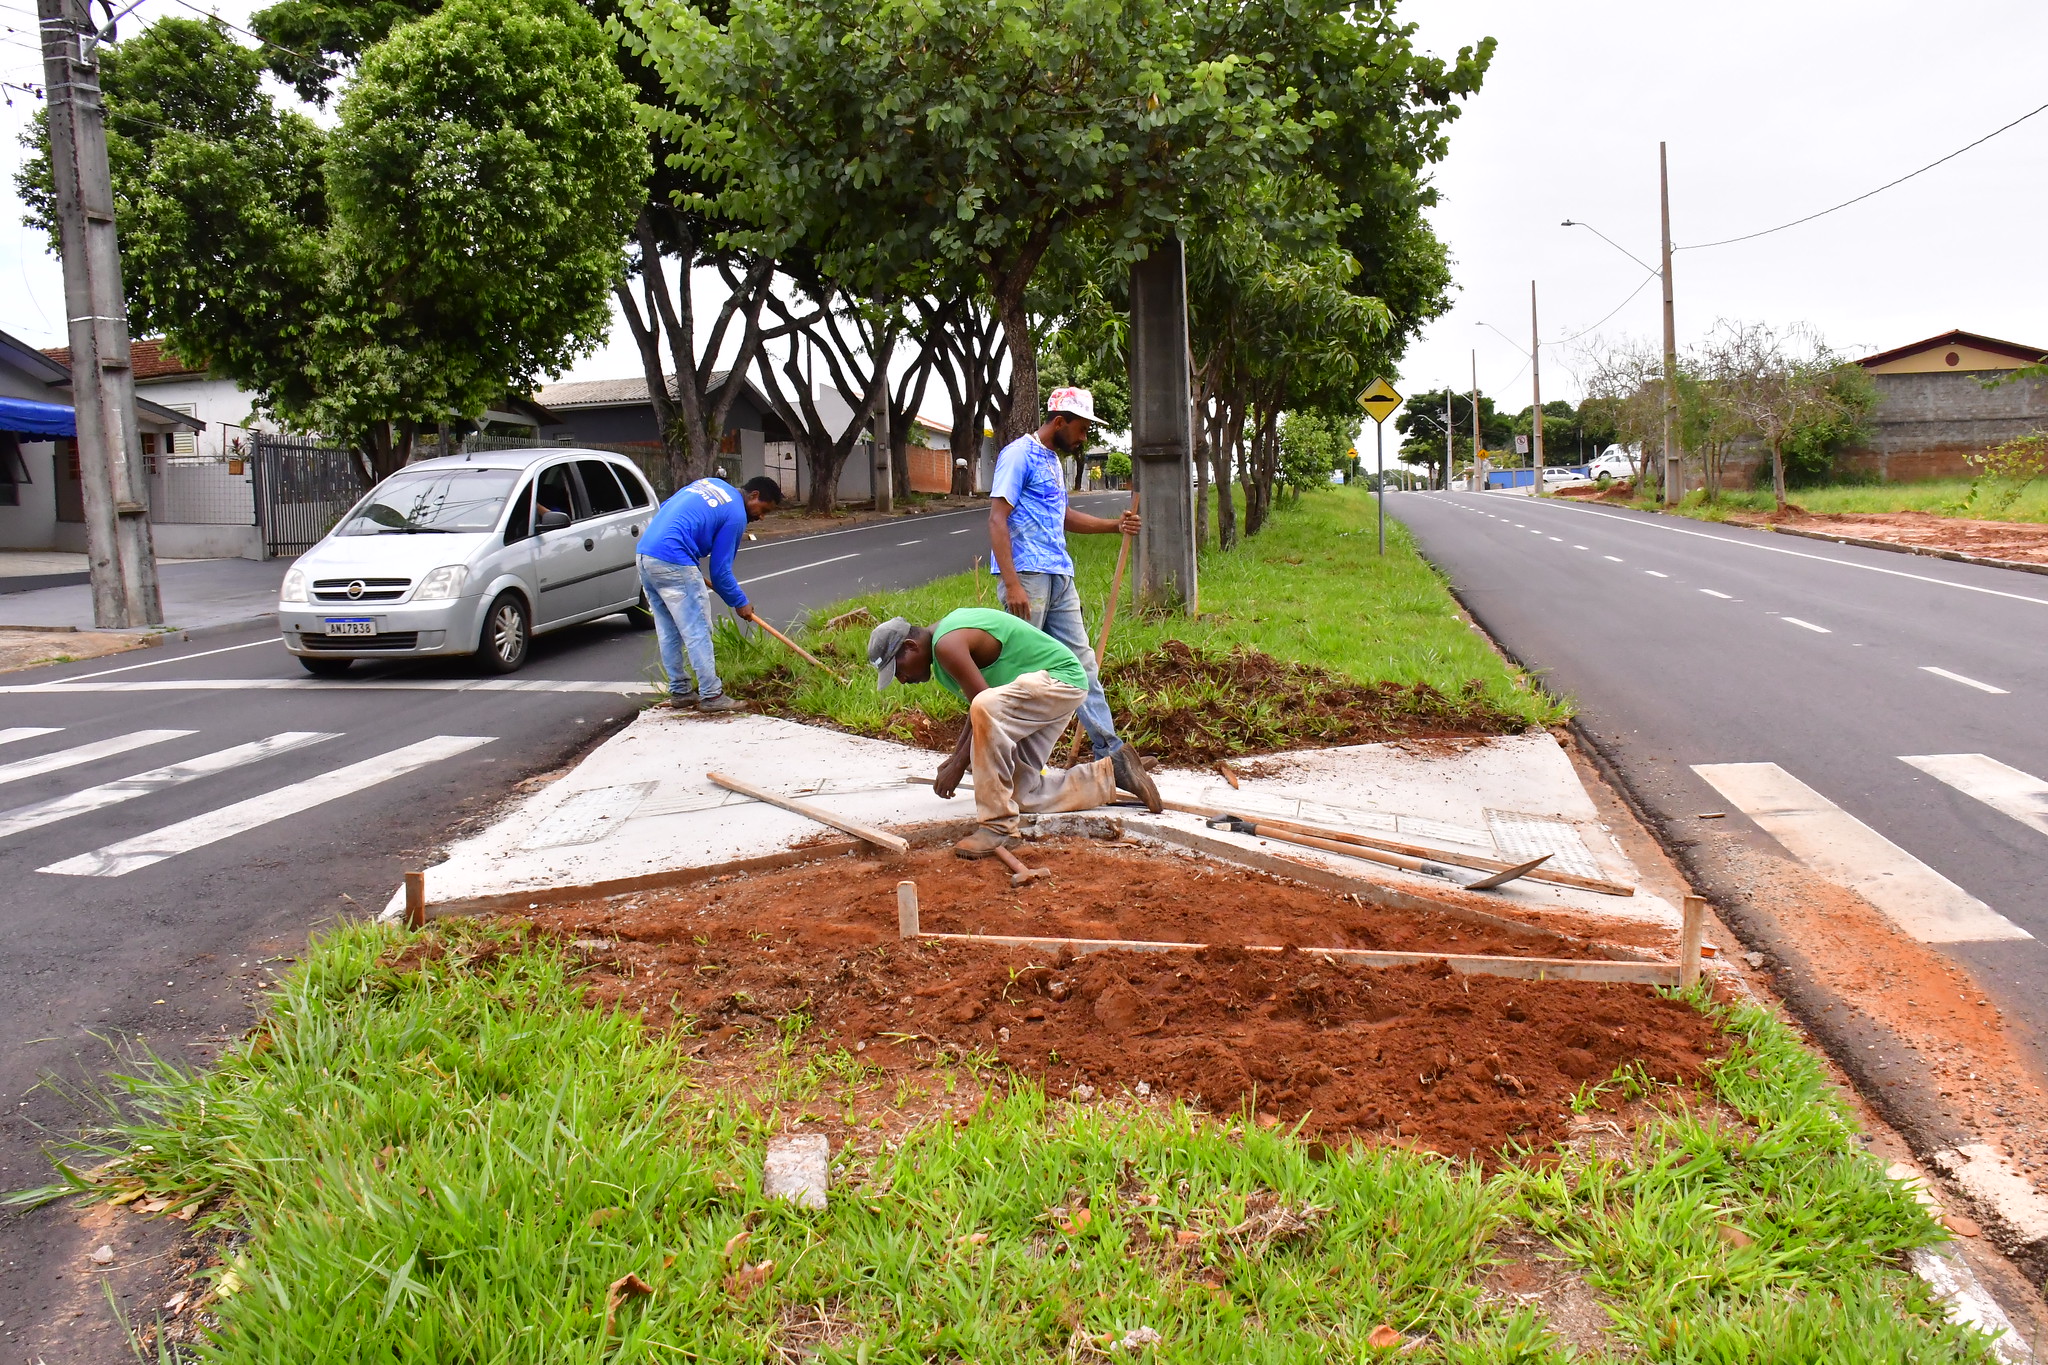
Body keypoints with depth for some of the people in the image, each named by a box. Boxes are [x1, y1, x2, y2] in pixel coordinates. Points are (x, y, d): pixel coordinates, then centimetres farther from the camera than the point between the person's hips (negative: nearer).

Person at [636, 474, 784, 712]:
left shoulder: (711, 484, 18)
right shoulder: (736, 515, -5)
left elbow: (665, 507, 22)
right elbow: (720, 571, -3)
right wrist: (739, 603, 10)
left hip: (644, 552, 9)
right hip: (673, 562, -9)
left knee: (668, 631, 15)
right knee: (697, 630, -3)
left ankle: (678, 692, 22)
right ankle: (711, 696, 0)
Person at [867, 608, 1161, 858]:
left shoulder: (947, 644, -21)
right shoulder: (945, 633, 10)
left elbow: (985, 708, -22)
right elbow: (980, 702, 17)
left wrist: (958, 766, -13)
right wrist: (954, 757, 12)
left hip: (1060, 679, -11)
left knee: (986, 708, -37)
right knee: (1023, 794, 9)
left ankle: (999, 825, -30)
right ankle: (1113, 772, 21)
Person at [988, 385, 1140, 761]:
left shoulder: (1052, 460, 19)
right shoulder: (1020, 455, -9)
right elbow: (997, 521, -16)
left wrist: (1115, 525, 21)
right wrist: (1012, 585, -23)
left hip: (1060, 578, 9)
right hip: (1028, 576, -9)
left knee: (1082, 662, 11)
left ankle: (1109, 749, 17)